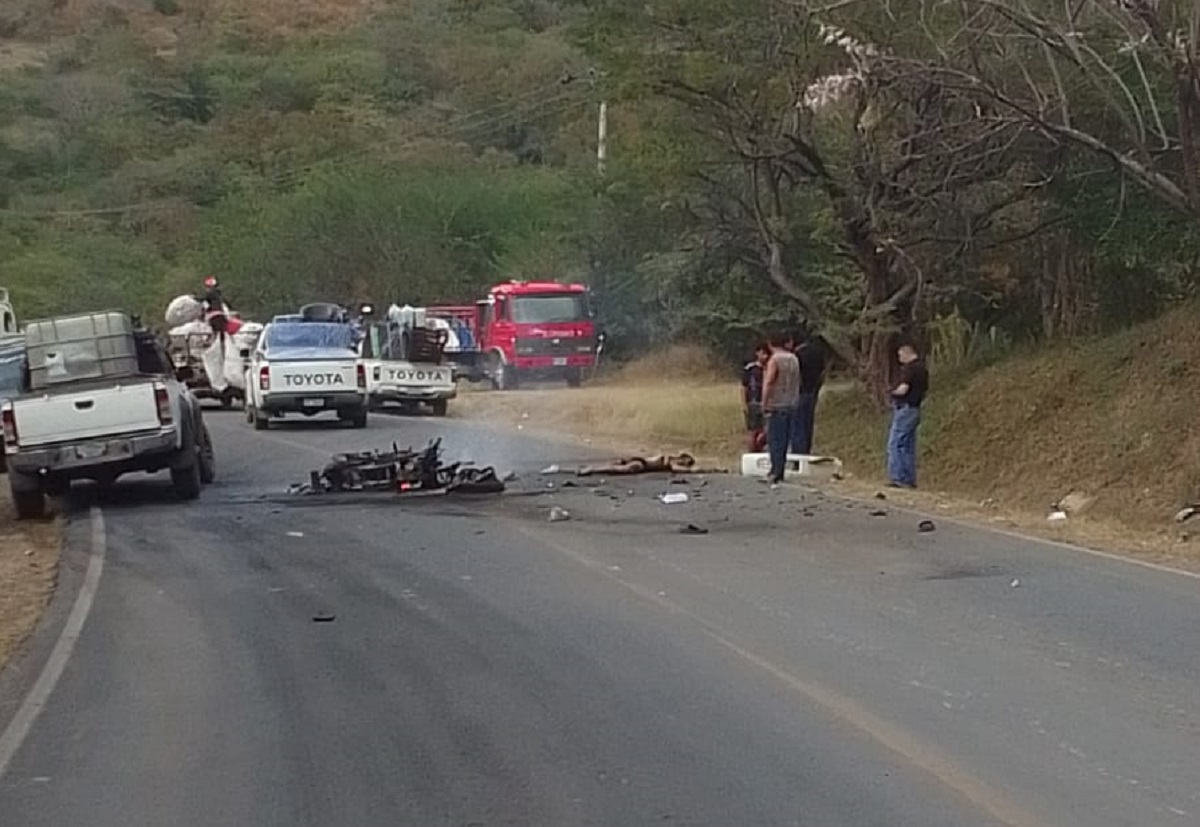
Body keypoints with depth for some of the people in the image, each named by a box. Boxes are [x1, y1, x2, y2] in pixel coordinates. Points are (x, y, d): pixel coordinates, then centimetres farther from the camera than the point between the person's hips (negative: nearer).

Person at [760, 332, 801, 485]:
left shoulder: (774, 360, -12)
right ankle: (778, 472, 16)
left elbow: (768, 383, -18)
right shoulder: (794, 359, 10)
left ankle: (777, 472, -9)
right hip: (791, 404, 7)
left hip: (777, 405, -7)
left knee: (775, 439, -5)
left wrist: (764, 404, -14)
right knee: (784, 439, 11)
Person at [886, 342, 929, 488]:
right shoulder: (922, 369, 15)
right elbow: (925, 391, 23)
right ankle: (910, 479, 12)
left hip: (905, 409, -10)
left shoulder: (909, 368, -15)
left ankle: (897, 478, -11)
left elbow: (903, 390, -22)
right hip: (915, 409, 10)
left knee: (895, 445, -7)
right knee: (909, 447, 12)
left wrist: (893, 391, -3)